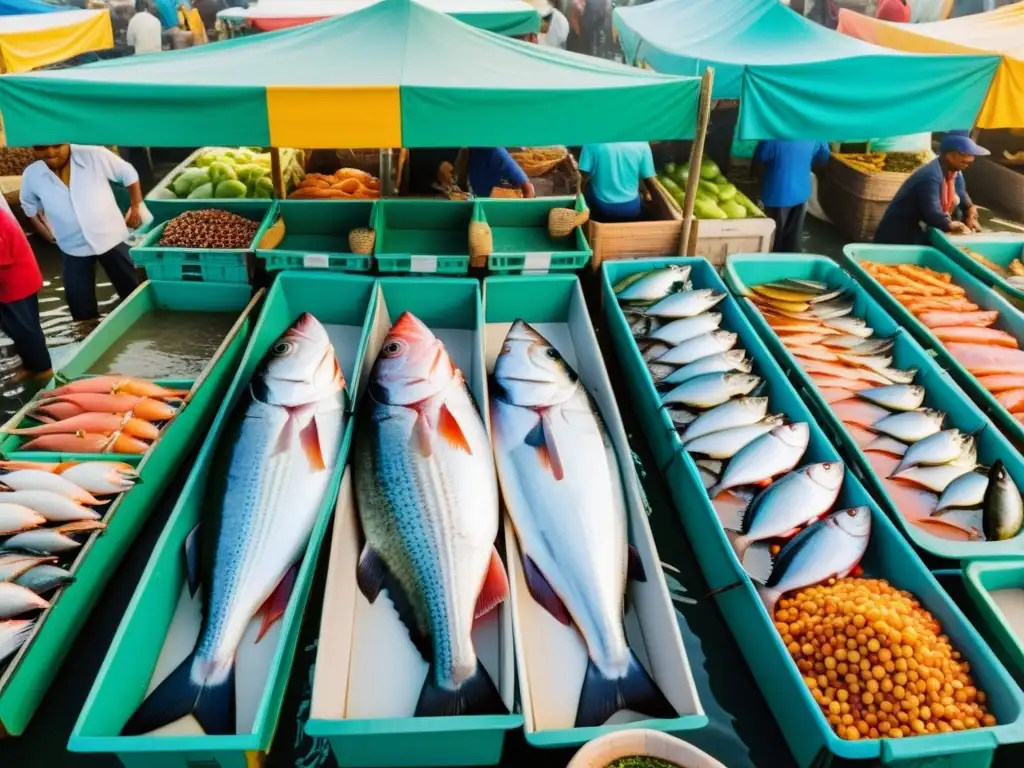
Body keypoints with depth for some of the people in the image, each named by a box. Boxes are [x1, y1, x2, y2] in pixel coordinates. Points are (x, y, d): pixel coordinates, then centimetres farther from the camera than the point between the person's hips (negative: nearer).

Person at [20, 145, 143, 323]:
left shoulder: (94, 156, -19)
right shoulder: (31, 175, -10)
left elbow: (128, 174, -4)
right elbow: (29, 206, 11)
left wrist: (136, 208, -2)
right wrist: (48, 234, 5)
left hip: (110, 238, -2)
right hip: (73, 248, 2)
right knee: (82, 310, 9)